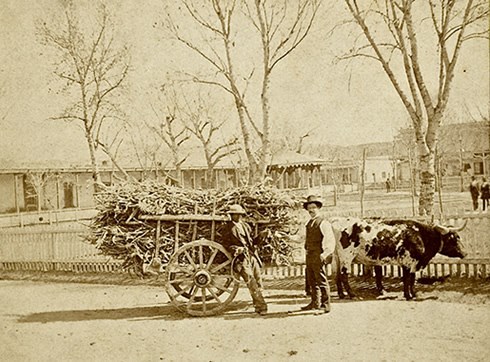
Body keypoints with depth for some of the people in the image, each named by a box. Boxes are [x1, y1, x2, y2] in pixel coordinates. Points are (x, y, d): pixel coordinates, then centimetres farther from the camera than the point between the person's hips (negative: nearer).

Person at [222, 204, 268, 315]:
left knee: (258, 281, 4)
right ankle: (261, 306, -17)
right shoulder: (229, 228, 2)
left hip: (252, 256, 6)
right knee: (251, 281, -17)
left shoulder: (245, 225, 19)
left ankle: (258, 306, 16)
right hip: (241, 257, -6)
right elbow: (226, 244, -1)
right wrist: (236, 249, -16)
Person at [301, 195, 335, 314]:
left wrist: (325, 254, -22)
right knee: (312, 281, 14)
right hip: (309, 256, 8)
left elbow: (331, 241, -13)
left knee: (322, 281, -6)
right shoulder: (309, 224, 17)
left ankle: (325, 305, 0)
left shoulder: (323, 223, -8)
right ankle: (315, 303, 25)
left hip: (318, 256, -8)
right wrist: (307, 250, 15)